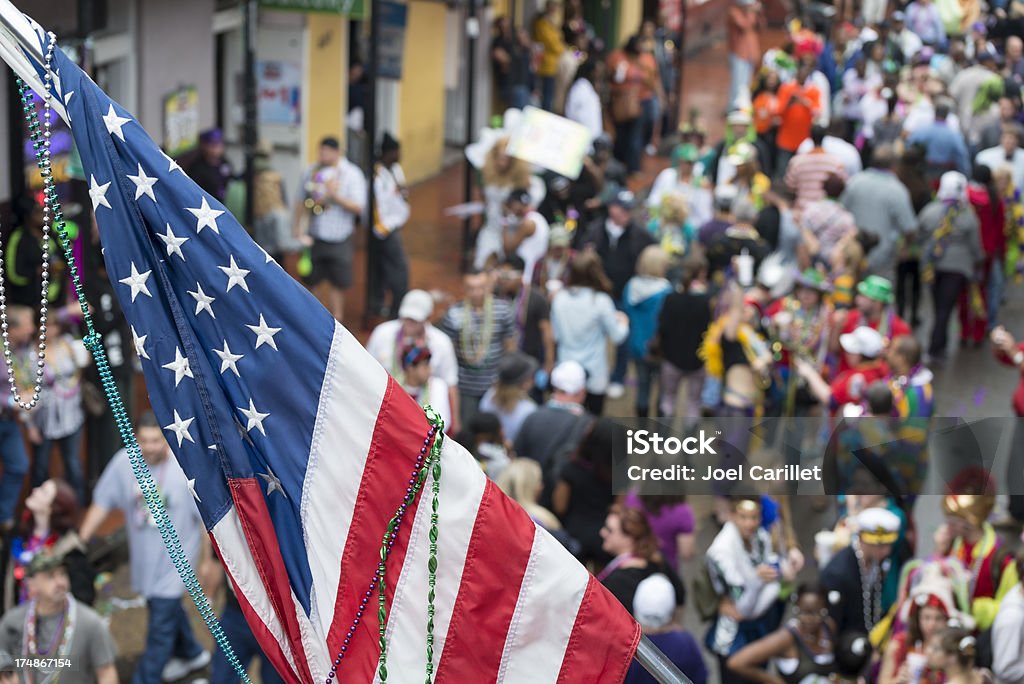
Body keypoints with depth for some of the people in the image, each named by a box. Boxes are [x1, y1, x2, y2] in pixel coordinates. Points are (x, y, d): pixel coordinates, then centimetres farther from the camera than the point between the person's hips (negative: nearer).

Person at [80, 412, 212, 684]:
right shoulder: (124, 462, -11)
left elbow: (205, 518, -10)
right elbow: (101, 504, -2)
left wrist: (206, 559, -4)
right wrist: (79, 542, -4)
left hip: (175, 557, -5)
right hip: (144, 556, 5)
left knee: (161, 624, -5)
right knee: (168, 607, 26)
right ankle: (191, 653, 52)